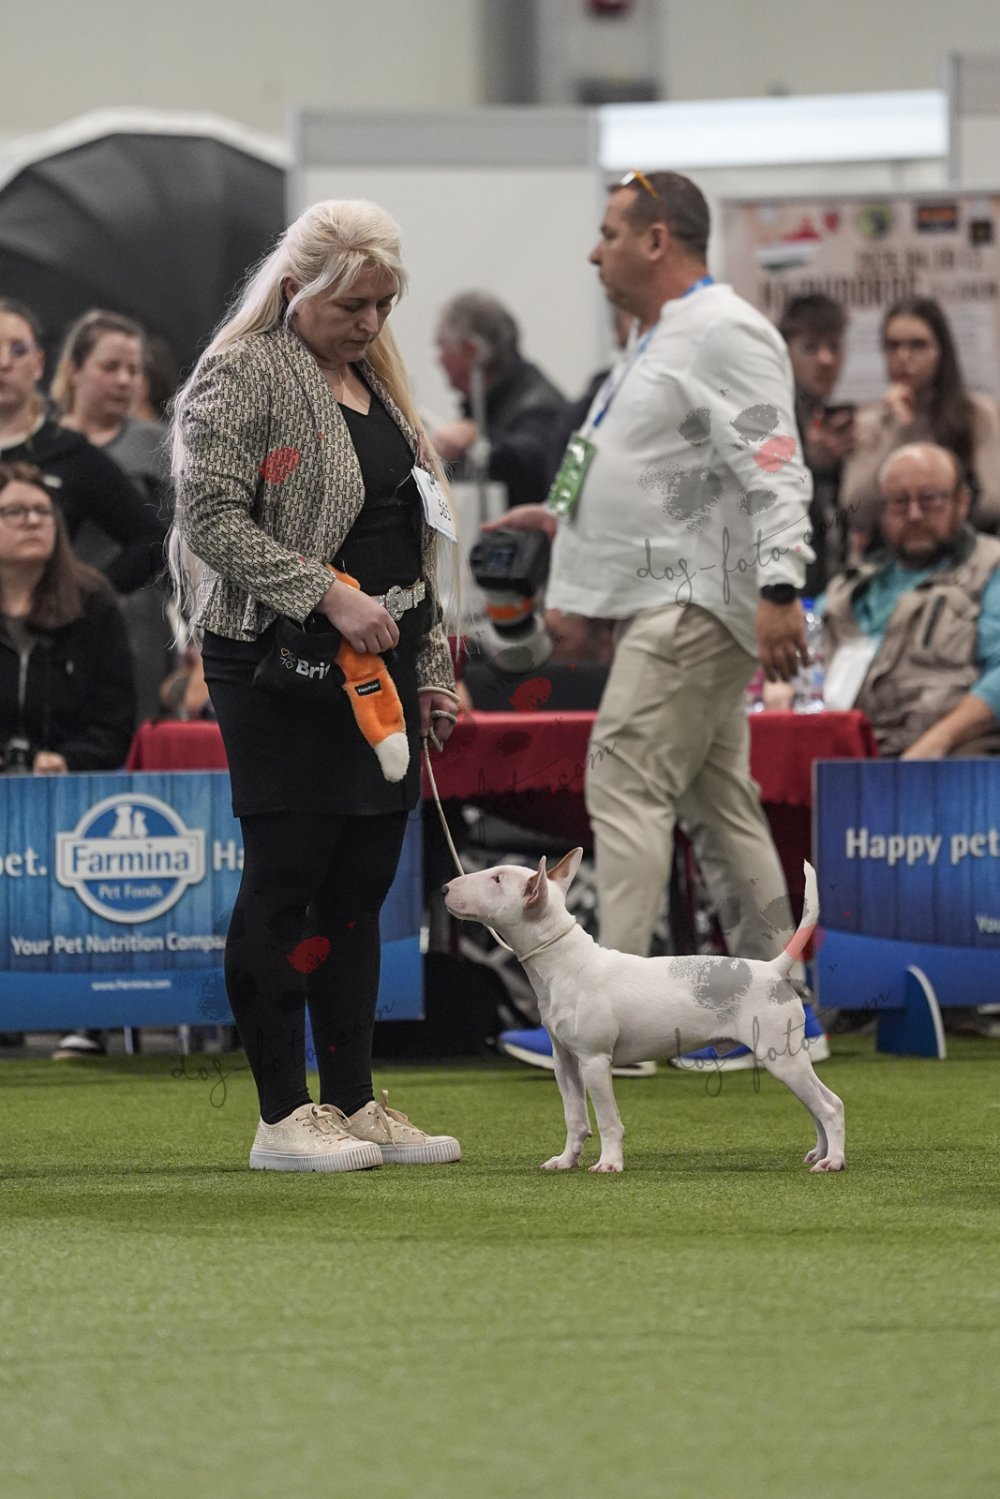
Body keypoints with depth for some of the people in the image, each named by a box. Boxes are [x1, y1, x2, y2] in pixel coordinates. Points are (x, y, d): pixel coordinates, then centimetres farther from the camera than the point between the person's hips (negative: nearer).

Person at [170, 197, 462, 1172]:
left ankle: (353, 1102, 14)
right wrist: (328, 595, -21)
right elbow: (211, 517, -16)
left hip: (379, 663, 8)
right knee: (285, 883, -5)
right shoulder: (242, 378, -7)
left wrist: (430, 668, 19)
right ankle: (283, 1117, -2)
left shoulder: (375, 382, 17)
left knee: (359, 889, 9)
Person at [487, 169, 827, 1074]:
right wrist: (568, 519, 28)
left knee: (628, 785, -13)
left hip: (694, 602, -11)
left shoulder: (724, 334, -13)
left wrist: (779, 589, -29)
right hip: (665, 599, 11)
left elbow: (773, 470, -21)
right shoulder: (660, 341, 19)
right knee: (717, 802, 11)